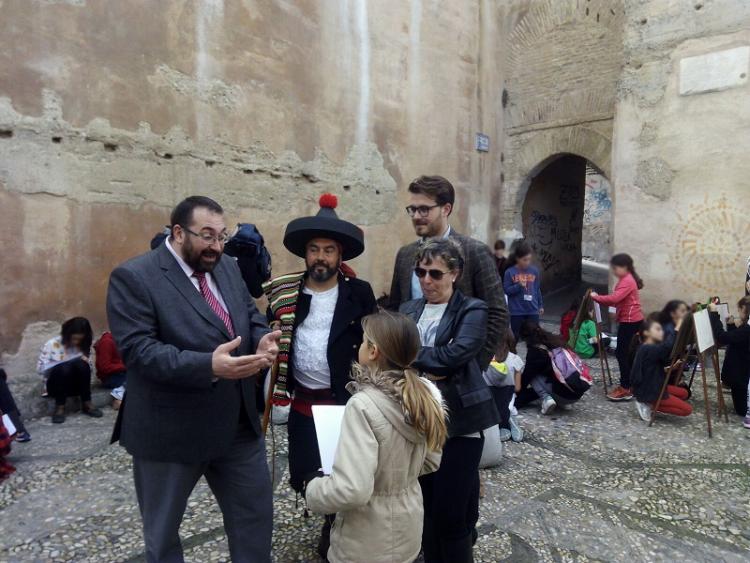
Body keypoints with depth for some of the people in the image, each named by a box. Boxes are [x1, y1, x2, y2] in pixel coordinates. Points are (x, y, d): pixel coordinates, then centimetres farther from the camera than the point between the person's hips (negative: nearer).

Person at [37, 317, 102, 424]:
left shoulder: (82, 346, 4)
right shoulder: (52, 344, -6)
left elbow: (87, 368, 5)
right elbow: (40, 368, -11)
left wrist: (85, 362, -17)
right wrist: (62, 362, -22)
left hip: (76, 384, 2)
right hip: (55, 385, -2)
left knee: (82, 364, -29)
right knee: (65, 367, -34)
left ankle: (86, 404, -20)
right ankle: (60, 407, -22)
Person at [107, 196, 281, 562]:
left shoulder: (228, 270, 6)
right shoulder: (133, 277, -15)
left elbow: (252, 318, 7)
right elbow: (137, 348, -23)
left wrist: (263, 341, -17)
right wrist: (208, 366, -35)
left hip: (238, 425, 6)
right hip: (170, 432, -5)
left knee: (256, 513, 17)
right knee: (162, 531, 19)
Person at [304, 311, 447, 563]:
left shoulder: (364, 405, -28)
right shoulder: (426, 395, -7)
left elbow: (351, 490, -31)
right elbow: (431, 462, 5)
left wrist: (312, 488, -14)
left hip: (368, 542, -6)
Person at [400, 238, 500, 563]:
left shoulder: (472, 310, -6)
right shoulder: (409, 310, 10)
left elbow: (455, 355, -21)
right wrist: (425, 369, -16)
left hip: (459, 424, -4)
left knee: (452, 516, 4)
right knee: (426, 511, 16)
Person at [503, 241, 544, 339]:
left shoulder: (534, 271, 2)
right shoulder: (510, 272, -8)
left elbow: (537, 289, 10)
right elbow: (506, 290, -7)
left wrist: (541, 305, 13)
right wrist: (519, 286, -21)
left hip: (532, 310, 3)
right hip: (516, 311, -3)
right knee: (515, 337, 8)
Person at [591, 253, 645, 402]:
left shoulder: (627, 281, -16)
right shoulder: (625, 280, 16)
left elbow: (614, 299, -29)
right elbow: (617, 301, 12)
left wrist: (596, 297, -17)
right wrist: (599, 298, 0)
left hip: (630, 321, -10)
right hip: (629, 320, 10)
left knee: (622, 353, -7)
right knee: (624, 352, 14)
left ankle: (625, 389, -4)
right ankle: (626, 385, 21)